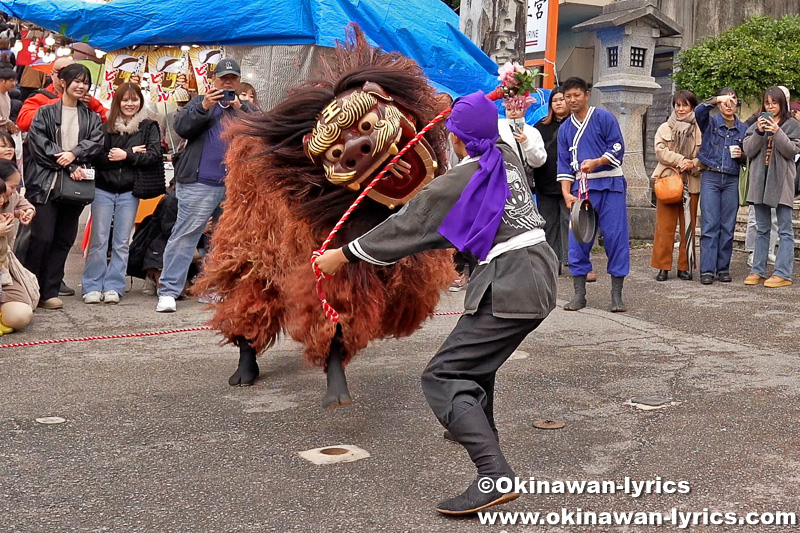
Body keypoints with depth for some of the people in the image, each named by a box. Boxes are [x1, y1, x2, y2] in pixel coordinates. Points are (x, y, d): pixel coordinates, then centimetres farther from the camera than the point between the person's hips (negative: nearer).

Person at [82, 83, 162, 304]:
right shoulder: (105, 126, 1)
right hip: (103, 189, 0)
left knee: (121, 243, 4)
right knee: (99, 240, 0)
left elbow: (154, 156, -8)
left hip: (129, 192, 0)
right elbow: (97, 156, -9)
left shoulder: (149, 126, 4)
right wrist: (131, 153, -12)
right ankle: (93, 287, 5)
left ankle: (113, 287, 9)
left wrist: (126, 156, -13)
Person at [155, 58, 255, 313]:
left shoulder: (247, 108, 17)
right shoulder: (200, 102, 13)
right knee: (185, 235, -6)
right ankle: (168, 291, -5)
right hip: (200, 183, -3)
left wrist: (239, 108, -11)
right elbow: (181, 127, -2)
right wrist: (204, 107, -14)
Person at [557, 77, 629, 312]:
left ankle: (616, 295, 1)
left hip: (609, 186, -4)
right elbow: (564, 164, 12)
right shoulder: (565, 128, 15)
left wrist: (595, 162, -18)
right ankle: (579, 294, 7)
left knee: (615, 236, -6)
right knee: (578, 239, -1)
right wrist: (566, 193, 0)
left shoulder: (604, 117, 1)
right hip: (581, 187, 4)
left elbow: (618, 148, -4)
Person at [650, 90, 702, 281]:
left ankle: (685, 267, 12)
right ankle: (663, 267, 2)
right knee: (665, 225, -2)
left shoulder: (700, 130, 7)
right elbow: (661, 151, -3)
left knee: (688, 226, 4)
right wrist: (680, 160, -15)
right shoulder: (665, 128, 11)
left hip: (691, 183, 0)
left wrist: (692, 164, -16)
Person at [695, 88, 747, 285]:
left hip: (732, 180, 3)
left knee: (728, 226, 3)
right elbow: (699, 111, -17)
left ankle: (723, 268, 10)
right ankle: (707, 270, -6)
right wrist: (716, 99, -29)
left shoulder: (743, 129, 12)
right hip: (710, 178, -3)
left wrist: (741, 155, -2)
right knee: (709, 225, -6)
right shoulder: (710, 122, 5)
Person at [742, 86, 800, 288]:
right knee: (762, 230, 9)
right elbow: (748, 150, 4)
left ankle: (783, 274, -4)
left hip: (781, 180, -4)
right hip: (760, 180, 4)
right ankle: (758, 271, 13)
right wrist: (759, 133, -11)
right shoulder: (757, 125, 12)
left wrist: (777, 133, -18)